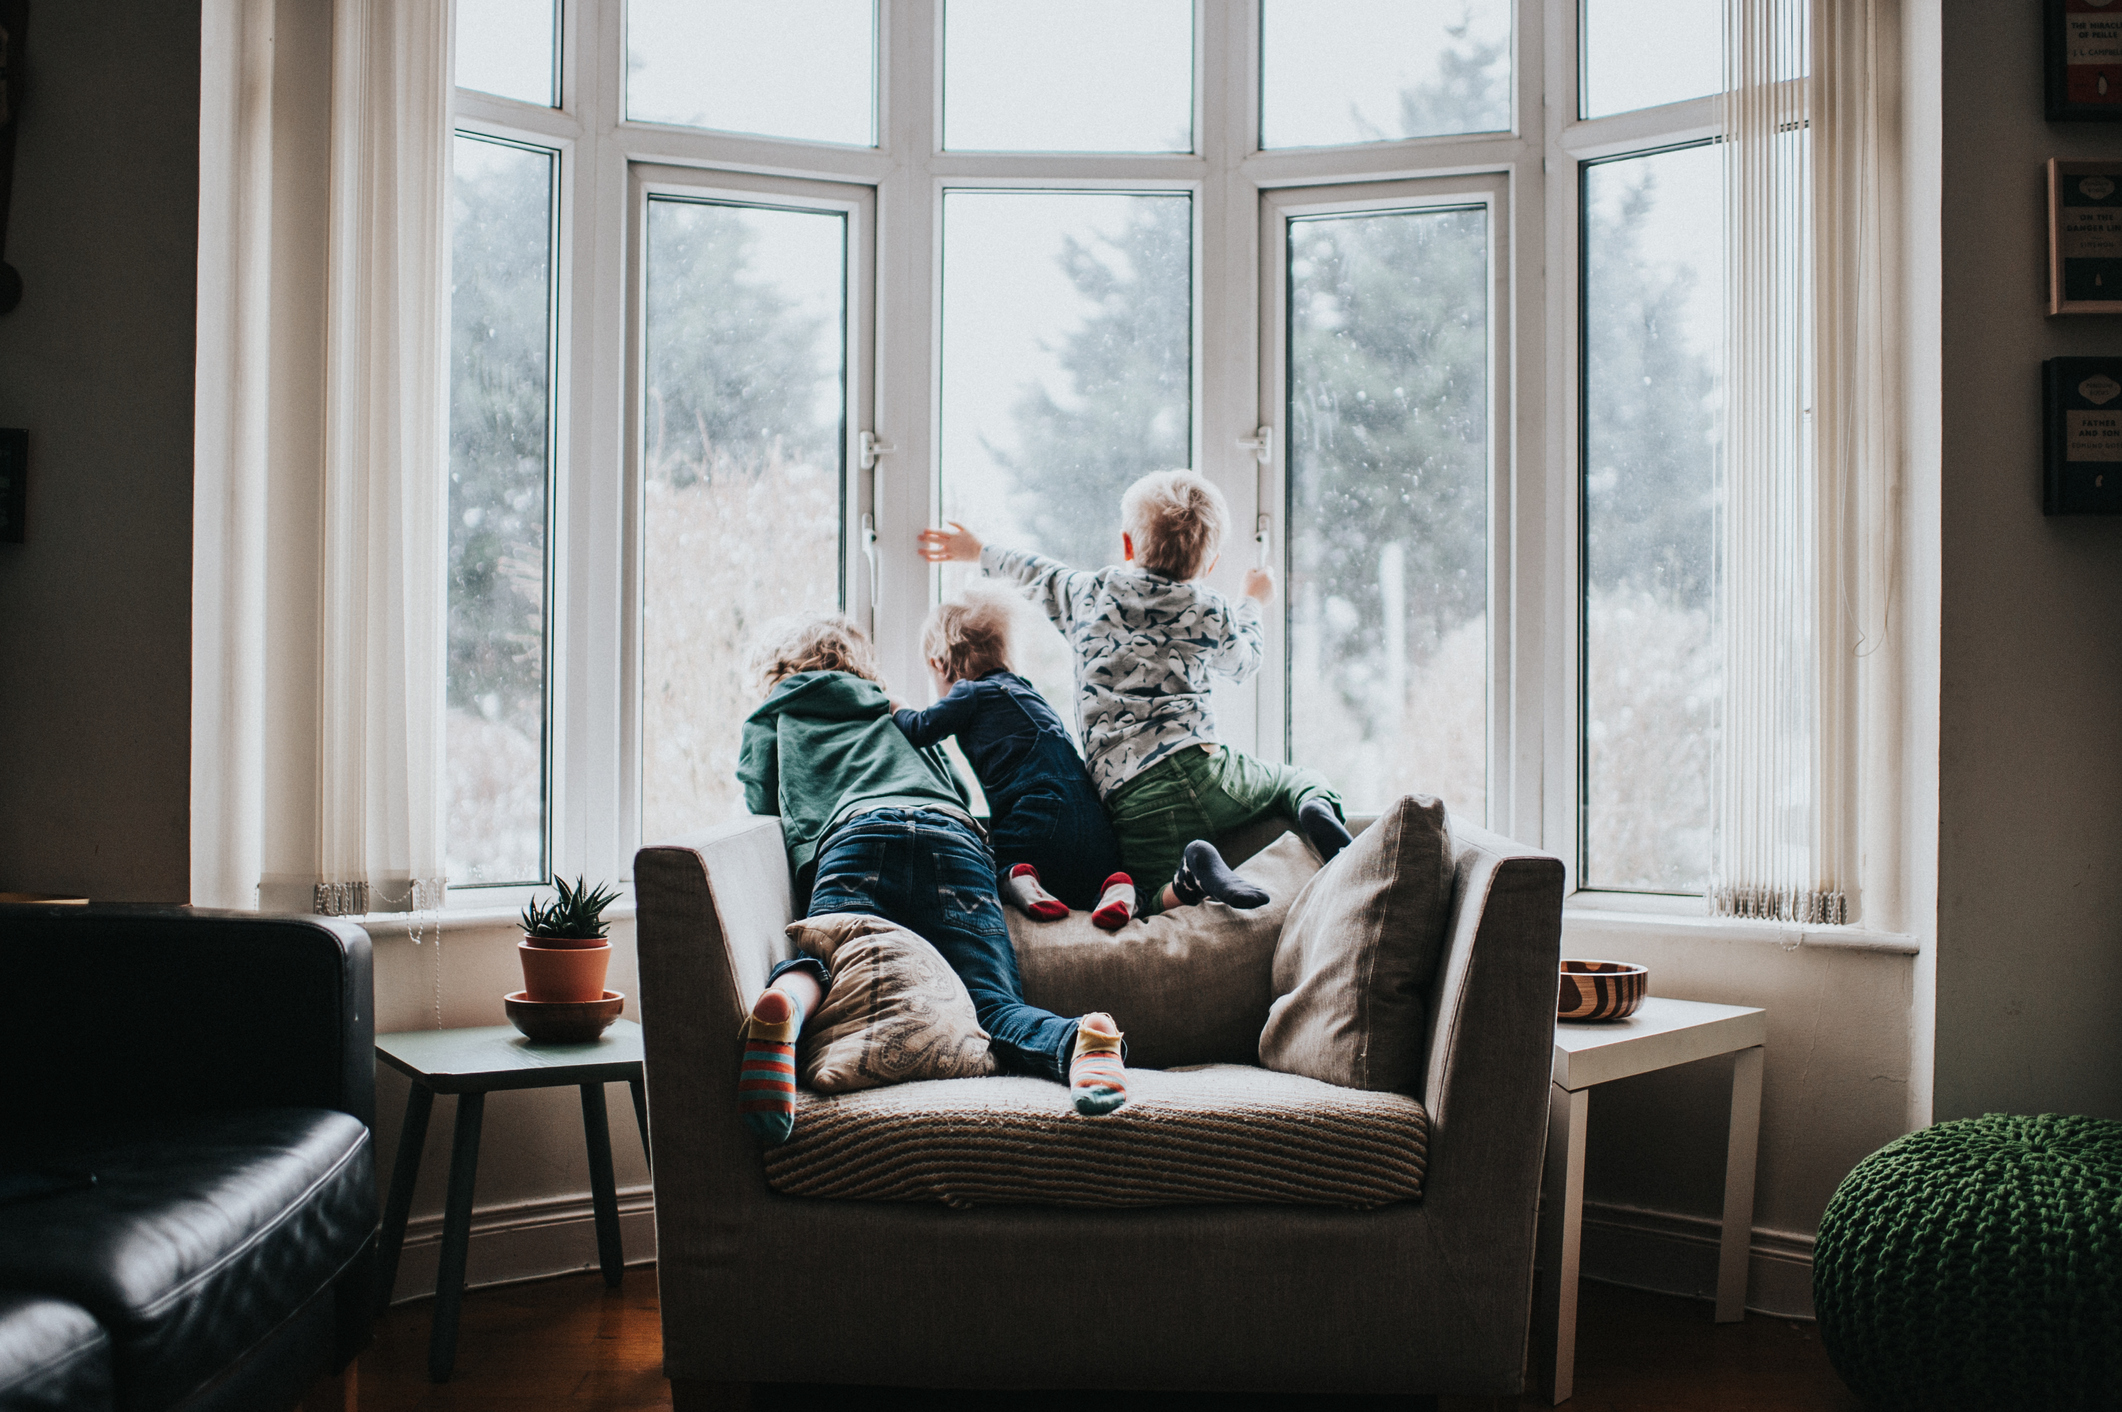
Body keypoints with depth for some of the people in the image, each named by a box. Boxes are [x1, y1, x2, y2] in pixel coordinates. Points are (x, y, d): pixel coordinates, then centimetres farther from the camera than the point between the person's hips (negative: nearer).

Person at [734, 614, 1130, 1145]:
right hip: (955, 838, 3)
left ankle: (787, 1002, -57)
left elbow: (761, 808, 37)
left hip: (857, 834, -2)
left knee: (822, 961, -20)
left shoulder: (770, 720, 34)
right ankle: (1080, 1042, -43)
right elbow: (964, 796, 44)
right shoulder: (898, 717, 43)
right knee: (995, 1008, -10)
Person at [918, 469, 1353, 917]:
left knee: (1145, 904, 6)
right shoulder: (1210, 611, 13)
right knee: (1295, 779, 23)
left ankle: (1185, 881, -30)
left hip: (1132, 801, 0)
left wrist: (978, 553, 56)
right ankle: (1317, 812, -15)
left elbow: (1040, 576, 35)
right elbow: (1242, 662, 34)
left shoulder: (1089, 592, 15)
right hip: (1201, 770, 0)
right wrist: (1253, 603, 55)